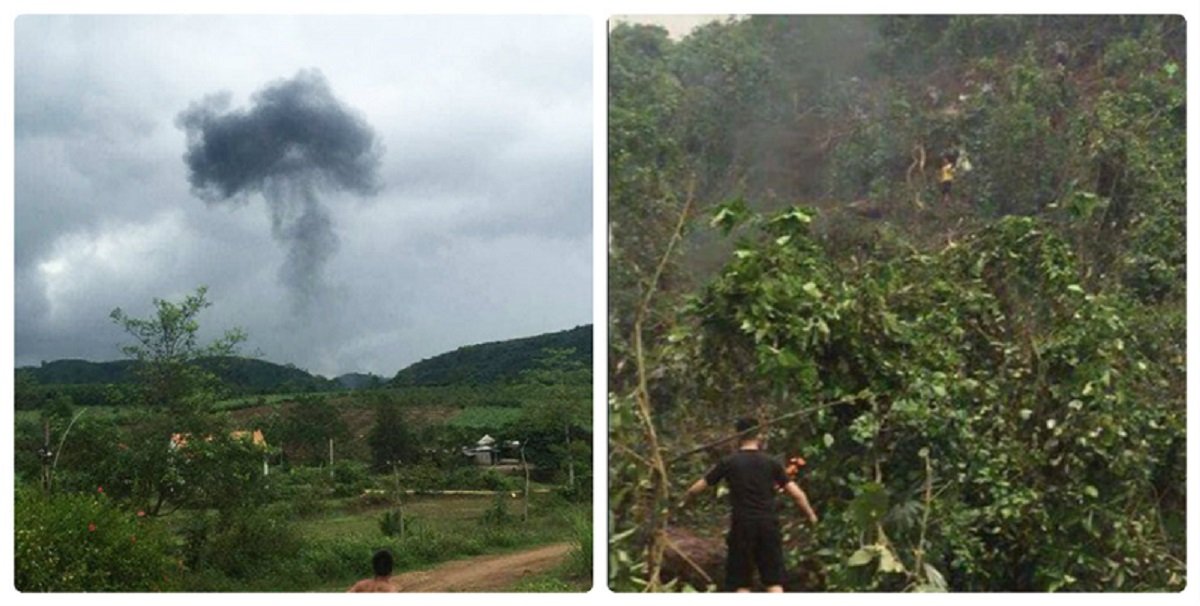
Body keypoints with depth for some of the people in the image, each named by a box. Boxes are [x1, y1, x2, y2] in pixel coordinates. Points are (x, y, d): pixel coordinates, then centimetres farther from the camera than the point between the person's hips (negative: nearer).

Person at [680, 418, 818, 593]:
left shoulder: (729, 463, 1)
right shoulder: (771, 463, 5)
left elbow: (698, 487, 8)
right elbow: (796, 494, 4)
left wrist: (684, 500, 27)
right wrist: (812, 516, 19)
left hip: (742, 526, -2)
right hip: (768, 525, 2)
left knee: (740, 583, 6)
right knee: (774, 581, 6)